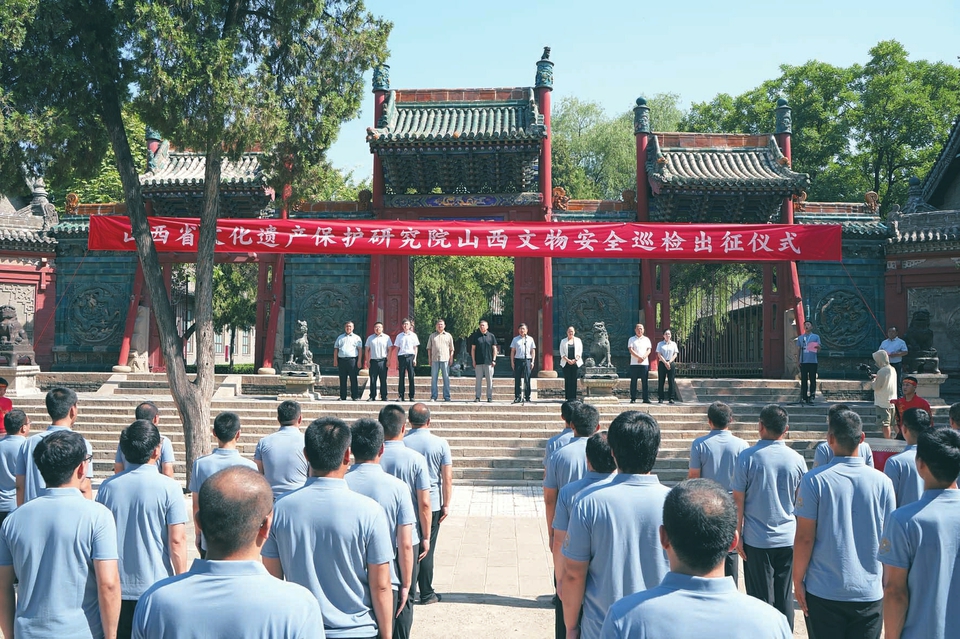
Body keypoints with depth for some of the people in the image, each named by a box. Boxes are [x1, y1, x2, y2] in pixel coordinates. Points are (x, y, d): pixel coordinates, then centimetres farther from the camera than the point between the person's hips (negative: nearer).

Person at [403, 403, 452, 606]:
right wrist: (446, 505, 2)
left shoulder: (401, 443, -5)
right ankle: (426, 594, 14)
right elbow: (447, 478, -6)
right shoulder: (440, 443, -6)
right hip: (432, 504, -1)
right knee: (426, 549, 7)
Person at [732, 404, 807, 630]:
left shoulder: (748, 457, -11)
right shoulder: (796, 459, -3)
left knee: (761, 597, 7)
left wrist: (737, 534, 0)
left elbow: (738, 500, -9)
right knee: (784, 596, 13)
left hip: (756, 540, -2)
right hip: (788, 539, 3)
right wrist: (801, 535, 20)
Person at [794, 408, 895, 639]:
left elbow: (804, 538, -10)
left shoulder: (814, 480, -12)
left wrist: (798, 580, 1)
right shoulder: (882, 482, -5)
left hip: (824, 592, -2)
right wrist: (888, 584, 16)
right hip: (870, 592, 2)